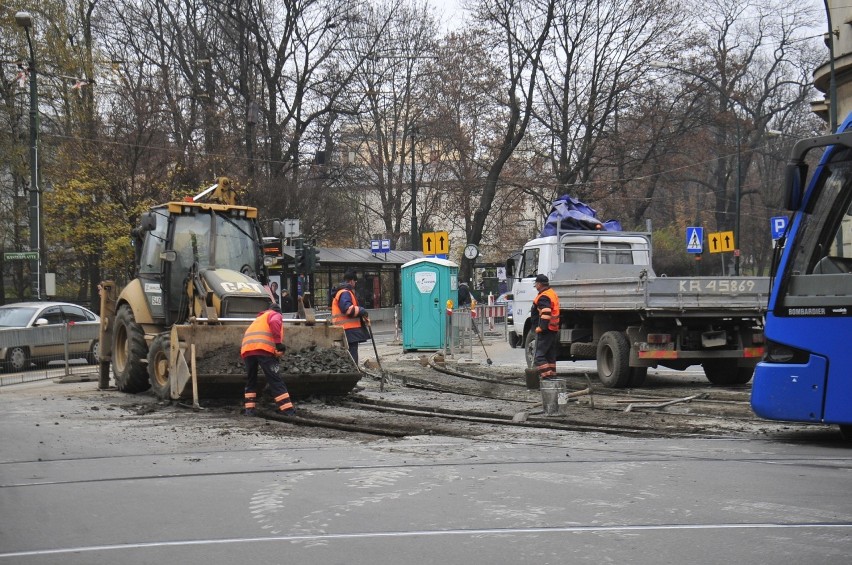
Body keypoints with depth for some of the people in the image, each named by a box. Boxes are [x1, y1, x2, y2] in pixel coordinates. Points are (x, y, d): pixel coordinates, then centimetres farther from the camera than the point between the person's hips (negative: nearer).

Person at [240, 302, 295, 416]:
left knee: (250, 380, 19)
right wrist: (278, 343, -13)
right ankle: (288, 410, -7)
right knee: (275, 380, -4)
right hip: (264, 349, -5)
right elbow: (274, 322, -6)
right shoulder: (275, 315, 18)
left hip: (246, 349, 5)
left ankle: (249, 409, 12)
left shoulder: (258, 318, 39)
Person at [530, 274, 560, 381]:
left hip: (545, 331, -10)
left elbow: (546, 314, -27)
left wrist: (540, 327, -24)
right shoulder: (552, 294, 17)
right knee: (550, 355, 17)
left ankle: (546, 375, -18)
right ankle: (552, 375, 20)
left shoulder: (543, 297, -17)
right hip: (554, 330, 10)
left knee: (539, 356, -10)